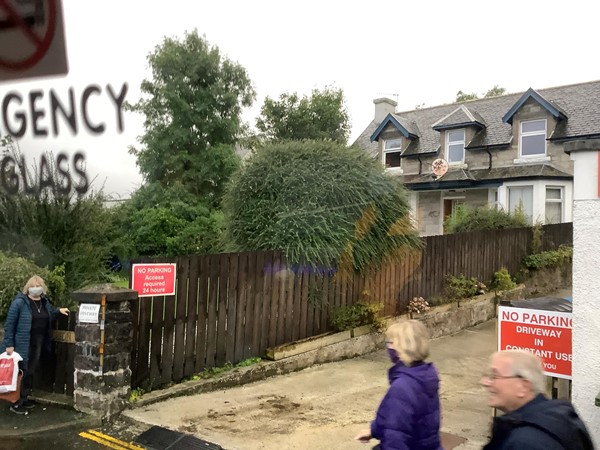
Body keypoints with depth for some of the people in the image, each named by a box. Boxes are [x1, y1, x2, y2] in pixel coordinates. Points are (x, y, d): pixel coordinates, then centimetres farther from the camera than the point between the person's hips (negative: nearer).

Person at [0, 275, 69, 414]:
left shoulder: (45, 301, 8)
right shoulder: (20, 302, -13)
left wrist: (58, 311, 7)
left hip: (39, 344, 6)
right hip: (23, 344, -6)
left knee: (31, 372, 13)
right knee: (22, 372, 0)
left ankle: (24, 399, 27)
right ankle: (15, 403, 11)